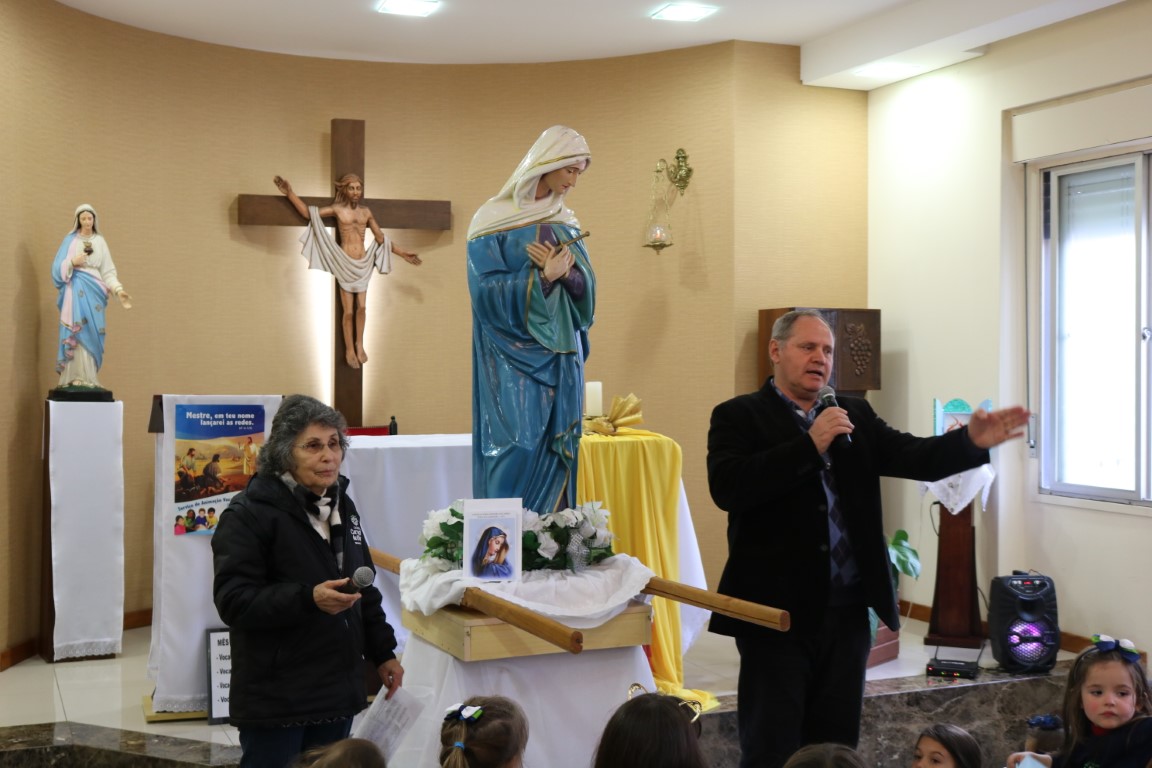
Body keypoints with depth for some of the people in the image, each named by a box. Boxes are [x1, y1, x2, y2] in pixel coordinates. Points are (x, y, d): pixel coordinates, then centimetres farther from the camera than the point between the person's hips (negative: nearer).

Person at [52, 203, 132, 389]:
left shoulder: (100, 241, 10)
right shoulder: (70, 240, 5)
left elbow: (108, 271, 5)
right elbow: (58, 268, 2)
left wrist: (119, 290, -6)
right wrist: (72, 263, -15)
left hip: (93, 292, 2)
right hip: (76, 291, -2)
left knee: (91, 334, -1)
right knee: (77, 333, -9)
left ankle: (89, 378, 1)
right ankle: (77, 377, -9)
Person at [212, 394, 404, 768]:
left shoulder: (341, 506, 12)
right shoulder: (249, 514, -12)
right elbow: (233, 600, -20)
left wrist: (383, 652, 19)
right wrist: (309, 599, -31)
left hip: (337, 689, 7)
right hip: (276, 698, -7)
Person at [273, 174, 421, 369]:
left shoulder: (366, 211, 7)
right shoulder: (337, 209, -2)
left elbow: (381, 238, 13)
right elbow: (308, 212, -5)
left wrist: (402, 253, 13)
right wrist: (290, 193, -15)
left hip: (363, 265, 3)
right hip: (345, 265, -3)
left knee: (362, 308, 7)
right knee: (348, 311, 1)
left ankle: (359, 345, 25)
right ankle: (349, 350, 13)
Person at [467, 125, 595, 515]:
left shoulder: (565, 222, 13)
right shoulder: (495, 220, -5)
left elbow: (587, 286, 8)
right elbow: (486, 292, -12)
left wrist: (565, 272, -13)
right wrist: (543, 277, -21)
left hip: (562, 360, 6)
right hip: (515, 362, -6)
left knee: (557, 459, 5)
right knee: (517, 460, -10)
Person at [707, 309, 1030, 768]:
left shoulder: (854, 415, 12)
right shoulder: (738, 416, -4)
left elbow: (915, 457, 1)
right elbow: (726, 488, -19)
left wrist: (972, 441, -19)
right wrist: (810, 445, -22)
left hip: (848, 611, 5)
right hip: (777, 612, -5)